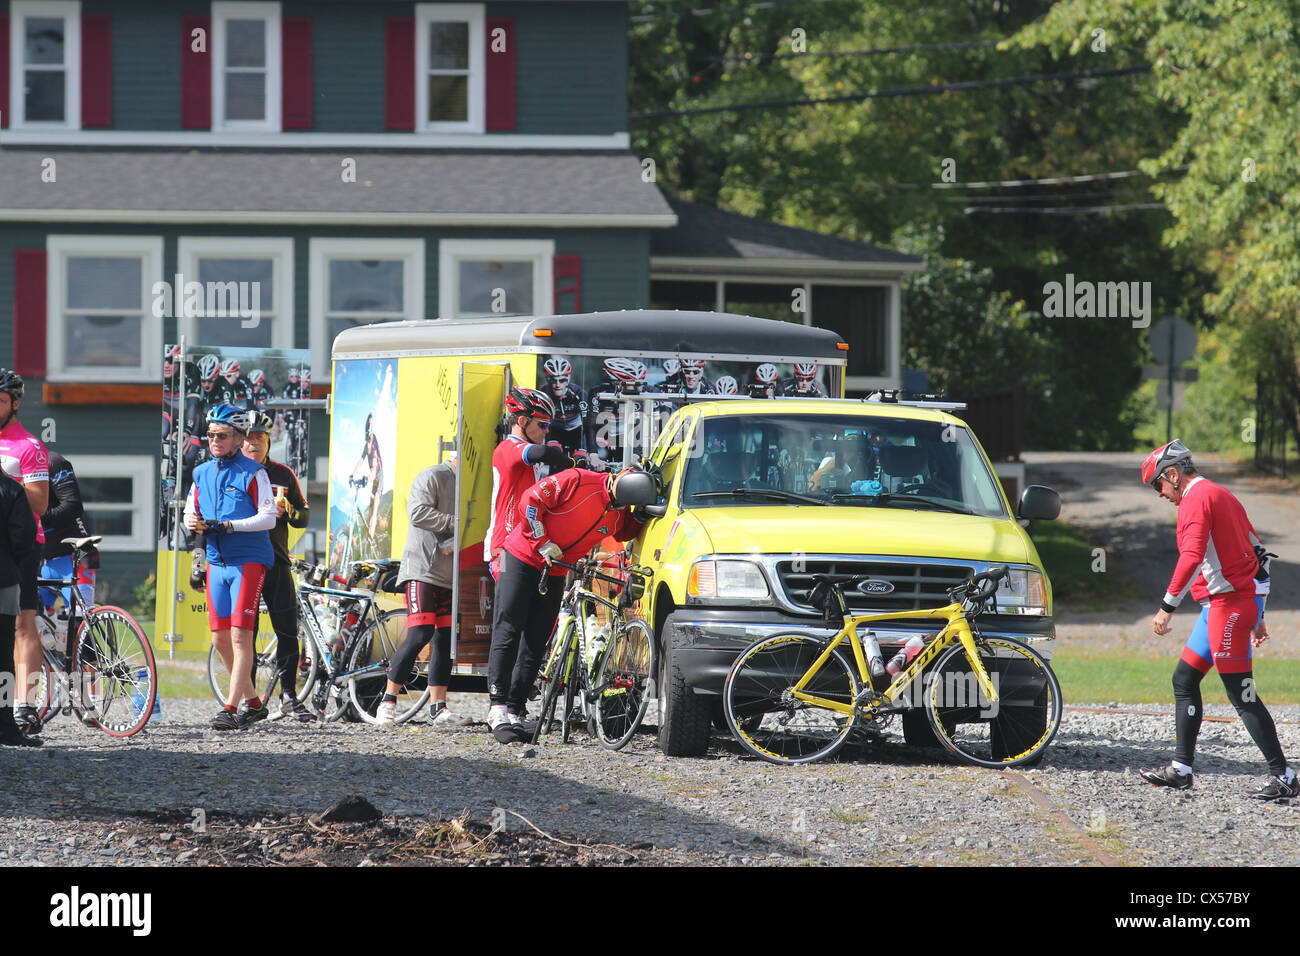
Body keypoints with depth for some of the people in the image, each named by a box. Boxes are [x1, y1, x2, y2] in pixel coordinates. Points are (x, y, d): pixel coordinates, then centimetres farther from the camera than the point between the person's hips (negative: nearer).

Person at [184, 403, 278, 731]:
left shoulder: (253, 473, -7)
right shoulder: (202, 473, 12)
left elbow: (268, 518, -12)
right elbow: (190, 510, 20)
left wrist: (228, 526, -21)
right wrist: (192, 522, -5)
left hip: (248, 560, -7)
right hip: (217, 562, 7)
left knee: (240, 635, -12)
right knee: (220, 639, 6)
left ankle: (231, 708, -15)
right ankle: (253, 702, 20)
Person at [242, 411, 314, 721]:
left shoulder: (283, 475, 11)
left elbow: (304, 516, 11)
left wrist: (288, 511, -10)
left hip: (276, 563, 1)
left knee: (287, 631, -3)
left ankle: (288, 696, 5)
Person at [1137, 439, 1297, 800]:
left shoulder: (1196, 498, -11)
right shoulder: (1222, 496, 20)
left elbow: (1192, 556, -24)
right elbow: (1255, 552, 22)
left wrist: (1167, 607, -21)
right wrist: (1257, 616, 25)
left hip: (1227, 604, -10)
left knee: (1241, 694, -9)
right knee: (1184, 681, 14)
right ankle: (1181, 769, 15)